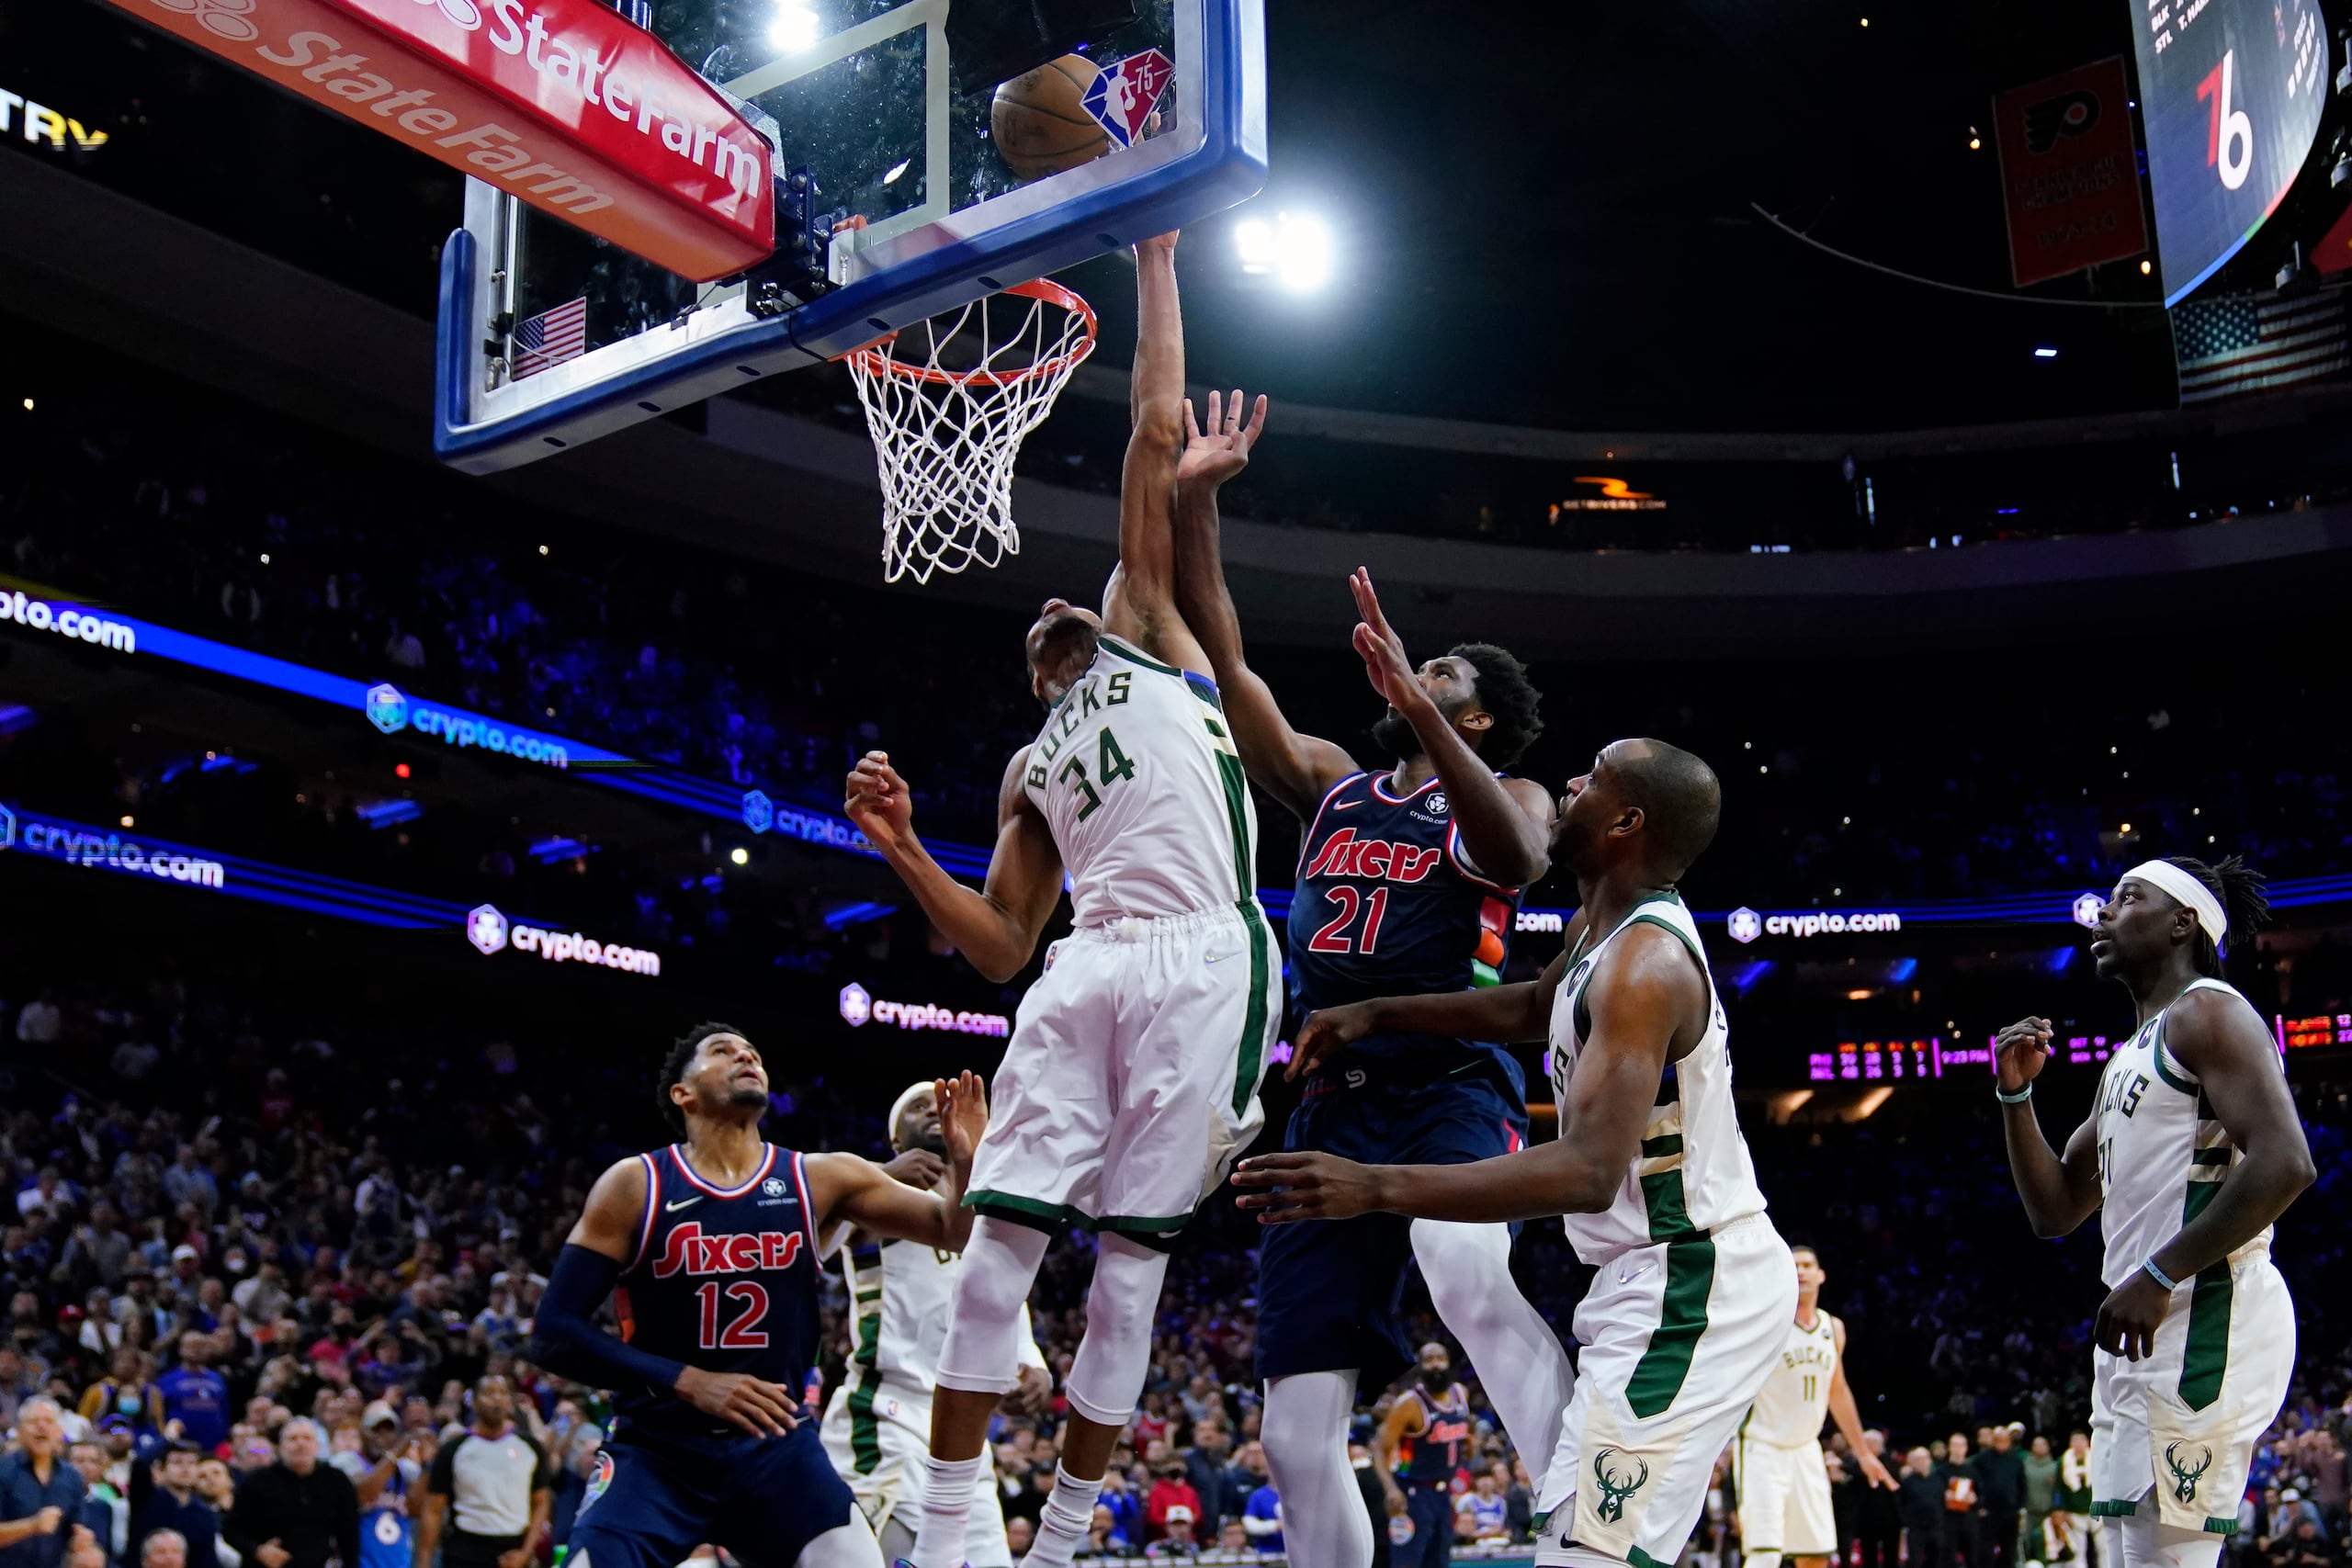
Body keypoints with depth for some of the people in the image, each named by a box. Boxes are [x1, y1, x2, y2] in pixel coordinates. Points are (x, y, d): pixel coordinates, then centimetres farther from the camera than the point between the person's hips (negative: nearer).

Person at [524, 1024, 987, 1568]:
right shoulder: (634, 1186, -5)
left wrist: (965, 1162, -19)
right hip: (657, 1449, -2)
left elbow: (952, 1232, 4)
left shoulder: (821, 1179, 1)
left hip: (776, 1445, 2)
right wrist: (687, 1381, -19)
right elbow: (553, 1333, -8)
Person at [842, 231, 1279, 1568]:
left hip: (1203, 964, -4)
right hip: (1088, 973, 4)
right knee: (1002, 1236, -6)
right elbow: (1000, 949, 21)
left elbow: (1158, 442, 12)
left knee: (1132, 1257, -3)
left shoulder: (1152, 635, 20)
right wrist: (903, 849, 8)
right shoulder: (1033, 775, 30)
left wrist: (1155, 266, 13)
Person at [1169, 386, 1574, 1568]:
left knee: (1470, 1273, -40)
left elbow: (1514, 857, -16)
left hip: (1449, 1088, -5)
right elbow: (1221, 660, 13)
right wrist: (1194, 499, 5)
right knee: (1298, 1436, -1)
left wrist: (1417, 703, -27)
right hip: (1327, 1106, 5)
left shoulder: (1506, 797, 9)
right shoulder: (1329, 783, 20)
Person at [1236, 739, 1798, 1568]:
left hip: (1690, 1286, -11)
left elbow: (1590, 1174, -34)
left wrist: (1374, 1187, -38)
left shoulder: (1644, 963, -24)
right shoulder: (1602, 922, 8)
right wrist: (1380, 1012, 19)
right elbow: (1535, 1009, 30)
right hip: (1663, 1272, 11)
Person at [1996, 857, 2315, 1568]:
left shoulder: (2206, 1012, -6)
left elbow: (2284, 1163, -21)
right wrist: (2016, 1094, 9)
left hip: (2203, 1318, -10)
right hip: (2142, 1333, 10)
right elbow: (2056, 1210, 22)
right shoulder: (2128, 1058, 22)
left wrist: (2158, 1275, -20)